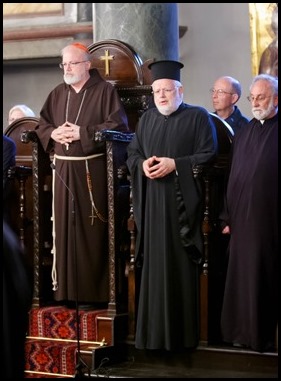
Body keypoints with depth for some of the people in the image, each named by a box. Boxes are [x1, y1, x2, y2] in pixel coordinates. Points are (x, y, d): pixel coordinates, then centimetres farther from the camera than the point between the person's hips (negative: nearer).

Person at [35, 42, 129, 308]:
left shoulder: (105, 91, -2)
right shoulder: (57, 94, 15)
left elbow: (119, 125, -11)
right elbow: (41, 126, 18)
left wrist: (83, 133, -16)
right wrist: (53, 134, -5)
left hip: (92, 170, -5)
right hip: (62, 170, 5)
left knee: (92, 230, -3)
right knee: (64, 228, 5)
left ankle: (94, 291, 4)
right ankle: (66, 289, 12)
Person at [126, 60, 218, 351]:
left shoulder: (198, 117, 0)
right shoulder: (147, 119, 17)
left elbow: (209, 155, -7)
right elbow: (132, 153, 17)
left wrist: (175, 164, -16)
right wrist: (142, 164, -6)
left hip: (182, 204, -5)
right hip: (152, 205, 5)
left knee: (180, 265, -4)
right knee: (154, 265, 4)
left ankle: (182, 333, 2)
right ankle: (154, 332, 9)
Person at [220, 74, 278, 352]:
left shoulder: (274, 133, -4)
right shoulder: (244, 133, 13)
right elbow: (233, 178, 13)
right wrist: (228, 217, 10)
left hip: (270, 218, -5)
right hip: (243, 219, 5)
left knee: (266, 277, 0)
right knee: (243, 276, 8)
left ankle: (264, 334, 9)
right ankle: (245, 331, 17)